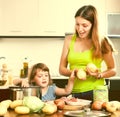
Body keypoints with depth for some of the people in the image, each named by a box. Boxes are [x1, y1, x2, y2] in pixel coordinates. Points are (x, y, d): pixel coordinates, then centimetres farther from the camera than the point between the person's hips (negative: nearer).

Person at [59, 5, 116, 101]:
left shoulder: (101, 42, -3)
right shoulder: (69, 40, 3)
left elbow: (113, 70, 5)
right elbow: (62, 69, 6)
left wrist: (99, 75, -14)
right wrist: (74, 73, -14)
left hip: (95, 91, -2)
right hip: (74, 92, 2)